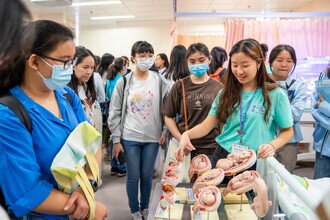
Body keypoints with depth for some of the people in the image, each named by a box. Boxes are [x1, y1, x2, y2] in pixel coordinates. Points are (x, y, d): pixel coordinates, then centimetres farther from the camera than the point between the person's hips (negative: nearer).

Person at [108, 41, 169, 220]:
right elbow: (115, 112, -2)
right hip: (129, 138, -1)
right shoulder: (124, 82, -4)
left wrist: (165, 131, -3)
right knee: (133, 177, 8)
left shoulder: (160, 81, -2)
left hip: (152, 138, 1)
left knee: (147, 176, 13)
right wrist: (116, 140, -4)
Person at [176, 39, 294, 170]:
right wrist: (186, 134, -20)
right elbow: (207, 125, -1)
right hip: (222, 158, 3)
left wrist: (273, 145, -18)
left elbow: (287, 131, 2)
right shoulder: (227, 93, 3)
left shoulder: (275, 95, -7)